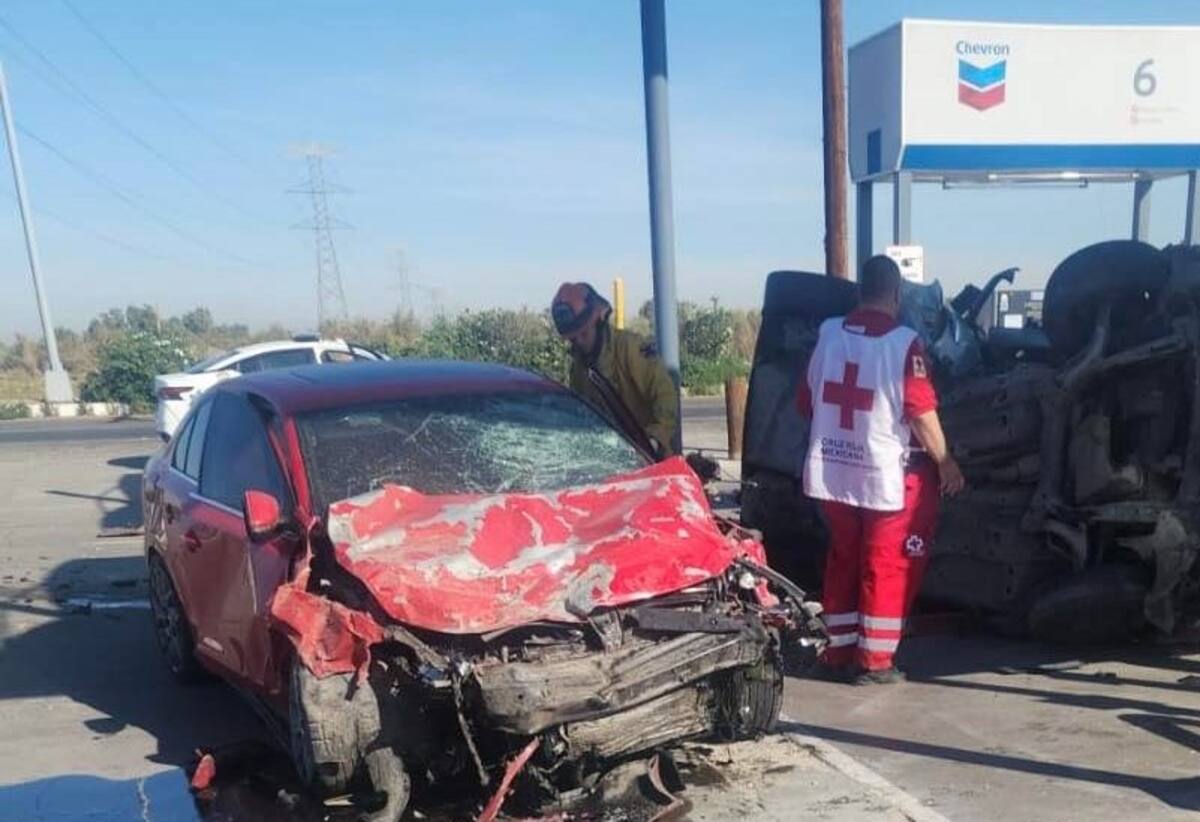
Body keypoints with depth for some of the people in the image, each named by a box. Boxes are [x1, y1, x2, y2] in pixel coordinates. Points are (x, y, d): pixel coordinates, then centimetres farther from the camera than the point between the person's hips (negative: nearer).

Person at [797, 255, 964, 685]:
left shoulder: (827, 333, 0)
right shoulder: (903, 342, -13)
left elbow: (807, 401, 8)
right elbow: (921, 411, -15)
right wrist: (945, 461, -1)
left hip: (830, 471, 5)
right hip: (888, 475, -5)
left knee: (843, 561, 17)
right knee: (887, 566, 8)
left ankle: (838, 653, 24)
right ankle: (874, 660, 14)